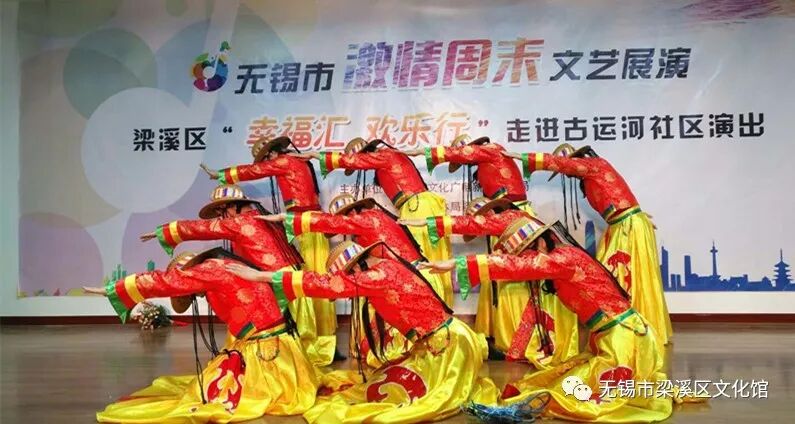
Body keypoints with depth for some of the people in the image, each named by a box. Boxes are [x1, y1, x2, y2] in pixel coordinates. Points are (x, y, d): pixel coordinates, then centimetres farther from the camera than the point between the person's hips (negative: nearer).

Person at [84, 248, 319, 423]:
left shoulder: (213, 268, -10)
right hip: (275, 349, 8)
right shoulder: (231, 265, 14)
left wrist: (111, 290, 5)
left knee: (209, 392, 1)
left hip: (263, 354, -8)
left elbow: (162, 282, -4)